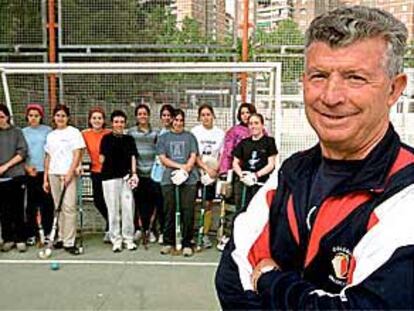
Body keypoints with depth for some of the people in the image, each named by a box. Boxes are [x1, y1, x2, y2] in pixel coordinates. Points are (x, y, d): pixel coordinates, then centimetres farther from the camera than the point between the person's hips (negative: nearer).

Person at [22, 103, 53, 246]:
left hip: (45, 171, -1)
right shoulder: (23, 132, 8)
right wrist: (27, 167, -8)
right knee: (31, 203, 4)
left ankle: (47, 232, 12)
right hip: (29, 172, 1)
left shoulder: (47, 130, 3)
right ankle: (31, 234, 13)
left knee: (47, 203, 2)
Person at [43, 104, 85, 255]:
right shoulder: (50, 135, 16)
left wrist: (70, 173, -15)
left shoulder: (74, 132, 1)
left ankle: (69, 242, -8)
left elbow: (77, 154, -5)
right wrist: (45, 178, 12)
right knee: (58, 207, 7)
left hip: (68, 173, -5)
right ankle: (61, 237, 16)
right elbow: (48, 158, 17)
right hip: (53, 174, 5)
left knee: (69, 207, -11)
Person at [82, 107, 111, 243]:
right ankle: (112, 225, 36)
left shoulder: (110, 134, -8)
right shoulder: (85, 134, -2)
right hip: (96, 172, 4)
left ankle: (109, 230, 18)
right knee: (98, 201, 11)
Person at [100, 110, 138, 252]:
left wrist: (134, 173, -4)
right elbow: (101, 159, 1)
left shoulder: (129, 139, 12)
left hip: (126, 177, 2)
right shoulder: (107, 138, 4)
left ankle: (128, 238, 13)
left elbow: (133, 157, 8)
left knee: (128, 208, 2)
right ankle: (116, 240, 12)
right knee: (113, 210, 2)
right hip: (110, 177, -2)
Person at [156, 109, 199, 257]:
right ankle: (168, 242, 14)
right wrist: (180, 166, -7)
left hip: (188, 178, 0)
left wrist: (185, 169, -12)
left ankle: (187, 243, 5)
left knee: (188, 211, -3)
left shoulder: (189, 136, 14)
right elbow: (163, 158, 4)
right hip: (169, 178, 1)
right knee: (169, 211, 2)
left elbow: (193, 156, 6)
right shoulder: (164, 137, 14)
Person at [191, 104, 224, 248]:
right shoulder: (194, 131, 0)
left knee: (208, 204, 4)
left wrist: (215, 170, -8)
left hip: (212, 175, 2)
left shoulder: (220, 133, 5)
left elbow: (222, 154, 7)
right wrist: (206, 168, -15)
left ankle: (205, 235, 13)